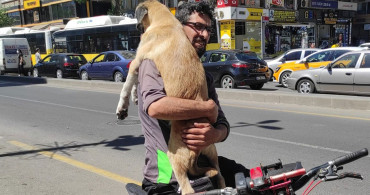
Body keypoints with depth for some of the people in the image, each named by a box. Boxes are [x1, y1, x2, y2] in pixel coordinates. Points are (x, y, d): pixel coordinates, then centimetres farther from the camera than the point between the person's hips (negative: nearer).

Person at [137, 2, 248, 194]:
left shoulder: (205, 76, 15)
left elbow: (223, 125, 9)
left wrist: (215, 134, -17)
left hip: (203, 163, 7)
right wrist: (209, 107, -17)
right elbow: (155, 106, -28)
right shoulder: (155, 62, -7)